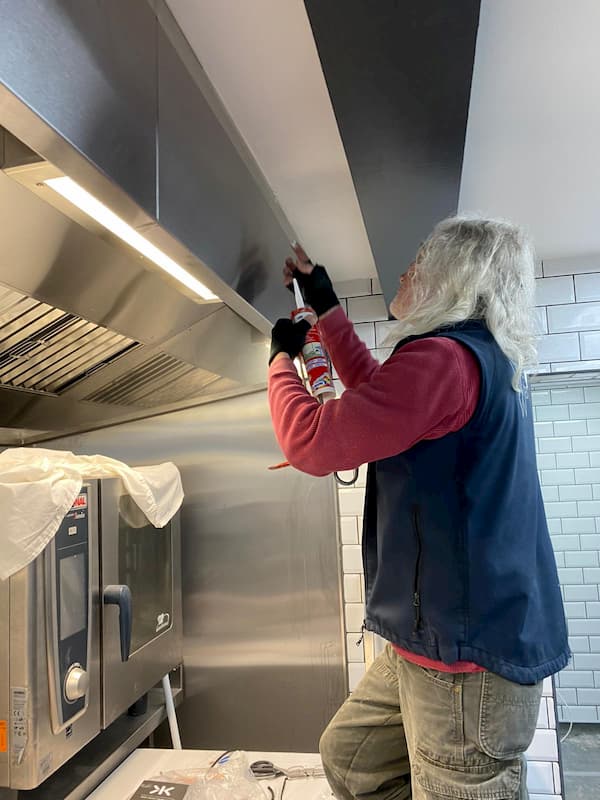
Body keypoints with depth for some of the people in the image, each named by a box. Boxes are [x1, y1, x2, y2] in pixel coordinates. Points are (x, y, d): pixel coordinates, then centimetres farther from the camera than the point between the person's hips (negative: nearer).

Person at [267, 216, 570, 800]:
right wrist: (326, 306, 25)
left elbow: (309, 442, -20)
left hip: (466, 651, -10)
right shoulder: (490, 360, 12)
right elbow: (376, 394, 24)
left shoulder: (443, 358, -21)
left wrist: (282, 355, -2)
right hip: (441, 637, 10)